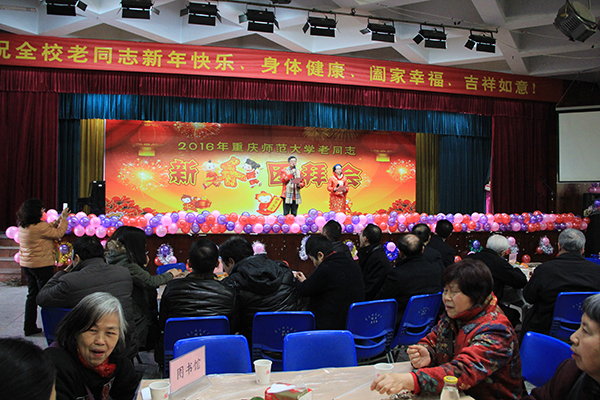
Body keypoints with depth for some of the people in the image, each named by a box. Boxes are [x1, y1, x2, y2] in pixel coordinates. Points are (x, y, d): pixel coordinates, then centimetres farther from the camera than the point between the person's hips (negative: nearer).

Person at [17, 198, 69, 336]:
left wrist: (58, 220, 12)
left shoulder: (22, 226, 4)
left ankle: (29, 327, 21)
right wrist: (64, 218, 0)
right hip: (41, 265, -8)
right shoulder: (39, 227, -22)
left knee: (32, 295, 16)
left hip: (26, 265, 8)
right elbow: (58, 233, -11)